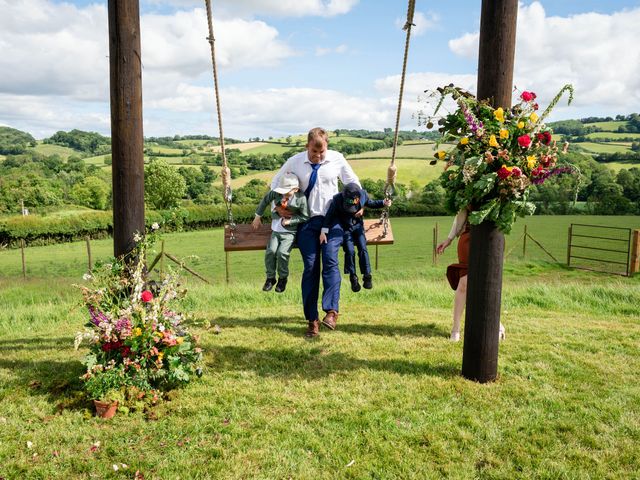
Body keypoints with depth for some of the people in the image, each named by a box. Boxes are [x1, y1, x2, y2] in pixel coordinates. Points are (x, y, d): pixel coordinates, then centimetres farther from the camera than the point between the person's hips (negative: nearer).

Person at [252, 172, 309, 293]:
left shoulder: (301, 198, -16)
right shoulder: (276, 193, -7)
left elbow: (305, 217, -7)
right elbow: (265, 200, 11)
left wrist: (290, 220, -16)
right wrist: (258, 216, 15)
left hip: (290, 232, -3)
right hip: (276, 230, 4)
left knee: (282, 253, -22)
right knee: (270, 251, -15)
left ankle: (283, 278, 4)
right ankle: (270, 278, 8)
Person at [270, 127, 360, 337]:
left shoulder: (337, 159, 4)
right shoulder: (294, 162, 4)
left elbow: (353, 182, 16)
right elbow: (276, 182, 17)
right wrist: (278, 206, 6)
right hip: (307, 220, 0)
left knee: (330, 259, -20)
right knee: (310, 267, -6)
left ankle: (331, 311, -21)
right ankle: (312, 319, -3)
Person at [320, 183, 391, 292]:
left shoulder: (363, 194, -16)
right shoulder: (337, 199, -24)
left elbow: (371, 203, 6)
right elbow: (329, 215, -20)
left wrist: (383, 203, -9)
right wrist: (323, 232, -26)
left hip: (358, 225, 2)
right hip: (345, 228, -2)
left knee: (363, 249, -12)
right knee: (350, 250, -14)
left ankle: (367, 276, -2)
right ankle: (353, 277, 0)